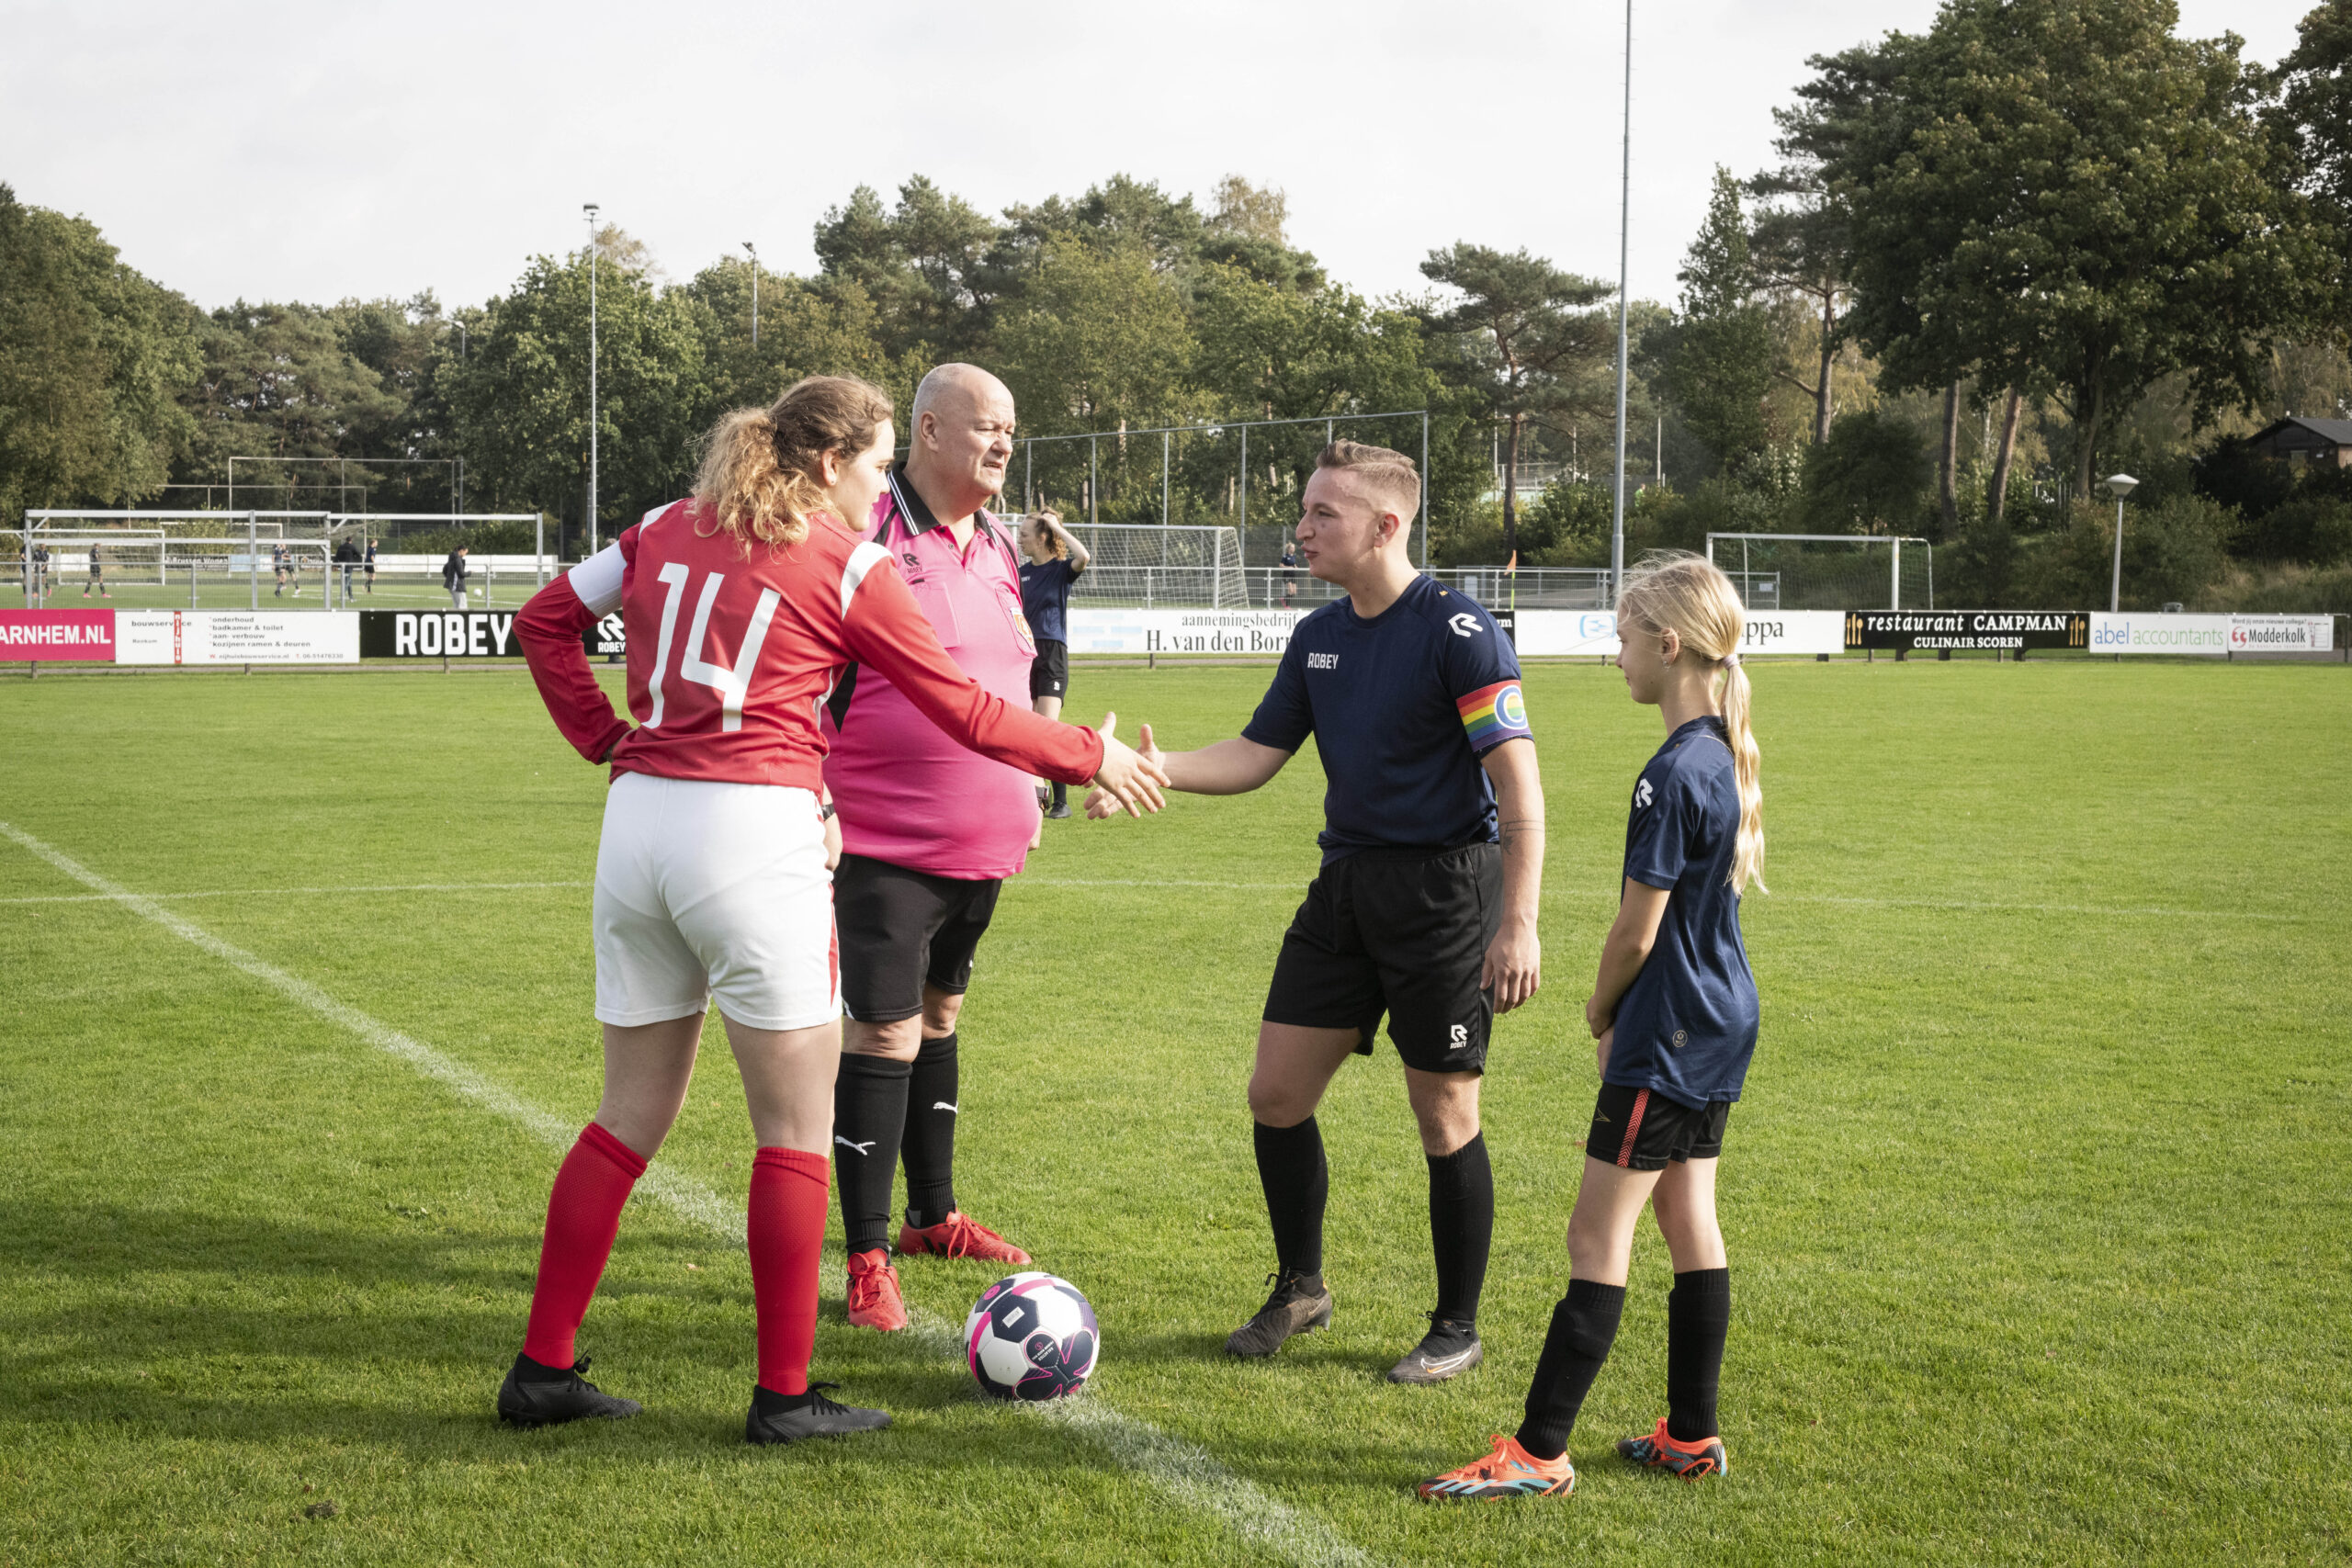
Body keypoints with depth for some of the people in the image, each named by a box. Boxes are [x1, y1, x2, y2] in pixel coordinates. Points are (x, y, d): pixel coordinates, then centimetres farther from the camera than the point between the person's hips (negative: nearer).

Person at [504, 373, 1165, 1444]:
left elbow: (545, 620, 16)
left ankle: (543, 1368, 17)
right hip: (753, 836, -6)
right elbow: (964, 712, 1)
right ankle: (783, 1395, 8)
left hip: (639, 822, 7)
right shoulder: (848, 566, -2)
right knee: (797, 1125, 4)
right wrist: (1091, 756, 12)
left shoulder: (668, 531, 14)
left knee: (630, 1117, 15)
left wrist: (611, 741, 14)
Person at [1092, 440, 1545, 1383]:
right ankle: (1299, 1289, 26)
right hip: (1347, 883, 7)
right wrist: (1157, 768, -6)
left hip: (1447, 889, -7)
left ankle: (1458, 1330, 17)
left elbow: (1519, 784, -18)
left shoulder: (1457, 632, -15)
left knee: (1445, 1120, 1)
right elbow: (1257, 755, 12)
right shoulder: (1319, 636, 8)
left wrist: (1518, 925, -23)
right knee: (1276, 1093, 7)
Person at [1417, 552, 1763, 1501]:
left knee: (1597, 1239, -6)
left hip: (1669, 1034, -9)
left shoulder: (1674, 774, -21)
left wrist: (1600, 1013, 1)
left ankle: (1539, 1455, -3)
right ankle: (1692, 1436, 22)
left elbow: (1636, 932, -17)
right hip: (1722, 1022, 9)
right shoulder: (1725, 757, 8)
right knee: (1690, 1226, 15)